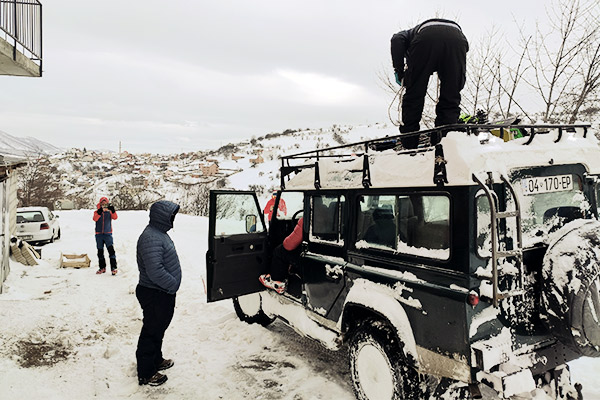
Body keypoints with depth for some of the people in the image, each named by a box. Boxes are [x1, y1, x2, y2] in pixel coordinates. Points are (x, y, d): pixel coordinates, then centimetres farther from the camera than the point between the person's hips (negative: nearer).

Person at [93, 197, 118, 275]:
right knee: (100, 252, 10)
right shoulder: (97, 212, 7)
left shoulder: (109, 212, 6)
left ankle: (113, 268, -15)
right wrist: (99, 212, -31)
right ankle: (102, 268, 21)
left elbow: (115, 217, -13)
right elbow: (95, 219, -14)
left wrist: (113, 210, -31)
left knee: (111, 250, -15)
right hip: (99, 234, 2)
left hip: (108, 234, -2)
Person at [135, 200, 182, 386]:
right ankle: (146, 374, 20)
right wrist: (173, 285, -19)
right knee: (151, 332, 5)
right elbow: (155, 272, -32)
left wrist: (172, 285, 16)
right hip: (155, 295, -10)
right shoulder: (151, 238, -26)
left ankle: (156, 361, 42)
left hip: (163, 294, 10)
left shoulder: (159, 233, 9)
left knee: (158, 329, 24)